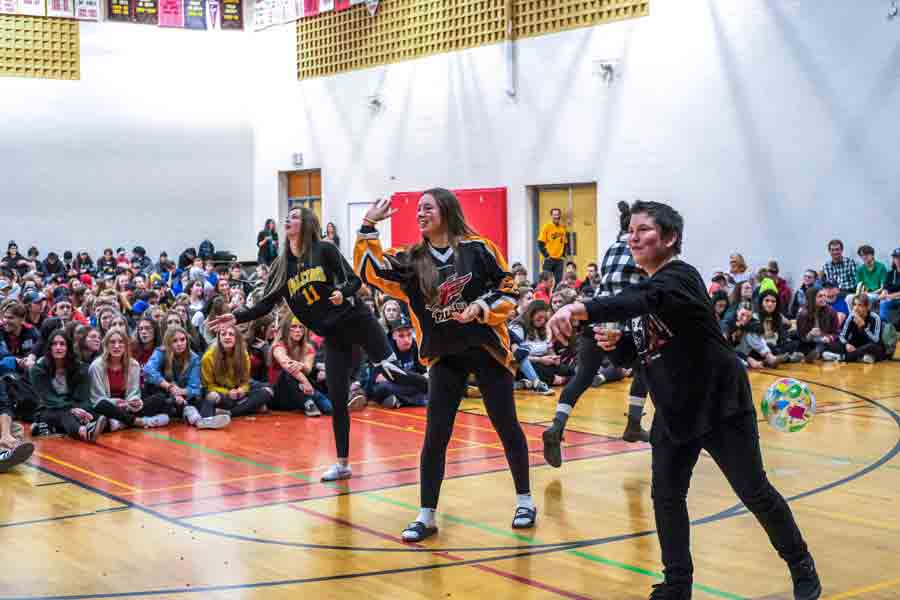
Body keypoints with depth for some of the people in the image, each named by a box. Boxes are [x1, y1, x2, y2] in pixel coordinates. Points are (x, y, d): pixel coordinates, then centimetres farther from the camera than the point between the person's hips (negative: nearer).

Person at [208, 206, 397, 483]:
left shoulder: (325, 250, -5)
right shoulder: (281, 266, 7)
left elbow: (355, 280, -8)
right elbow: (266, 305, 6)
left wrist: (343, 292, -29)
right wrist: (236, 317, -6)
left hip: (356, 321, -4)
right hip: (333, 337, 4)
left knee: (391, 368, -9)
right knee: (337, 401, 5)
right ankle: (342, 464, 13)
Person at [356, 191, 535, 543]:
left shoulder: (478, 248, -6)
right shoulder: (412, 259, 2)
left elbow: (509, 291, -3)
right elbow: (370, 271, -8)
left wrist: (482, 308, -18)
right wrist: (369, 227, -12)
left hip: (486, 349, -2)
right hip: (444, 356, 2)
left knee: (507, 427, 8)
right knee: (435, 436, 0)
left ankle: (525, 500, 25)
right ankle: (427, 516, 8)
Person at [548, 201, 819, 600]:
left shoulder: (679, 277, -20)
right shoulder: (647, 286, 7)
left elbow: (641, 300, -43)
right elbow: (645, 346, 15)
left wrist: (581, 309, -58)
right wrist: (617, 344, -9)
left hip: (720, 405, -8)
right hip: (674, 412, 8)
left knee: (755, 493, 3)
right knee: (666, 495, 3)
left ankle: (801, 566, 25)